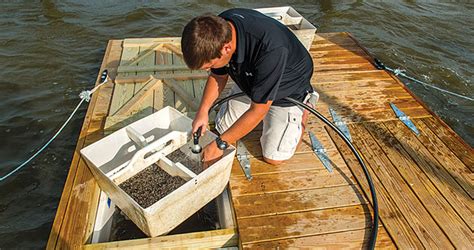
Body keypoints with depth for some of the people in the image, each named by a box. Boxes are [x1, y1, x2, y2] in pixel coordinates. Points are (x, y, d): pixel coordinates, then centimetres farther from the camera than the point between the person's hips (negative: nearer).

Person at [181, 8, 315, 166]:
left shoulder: (270, 49, -44)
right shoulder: (218, 29, -24)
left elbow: (258, 110, -33)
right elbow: (218, 75, -5)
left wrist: (220, 144, -26)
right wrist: (203, 110, -19)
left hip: (287, 90, -5)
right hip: (250, 82, 6)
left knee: (274, 157, -3)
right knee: (224, 128, 6)